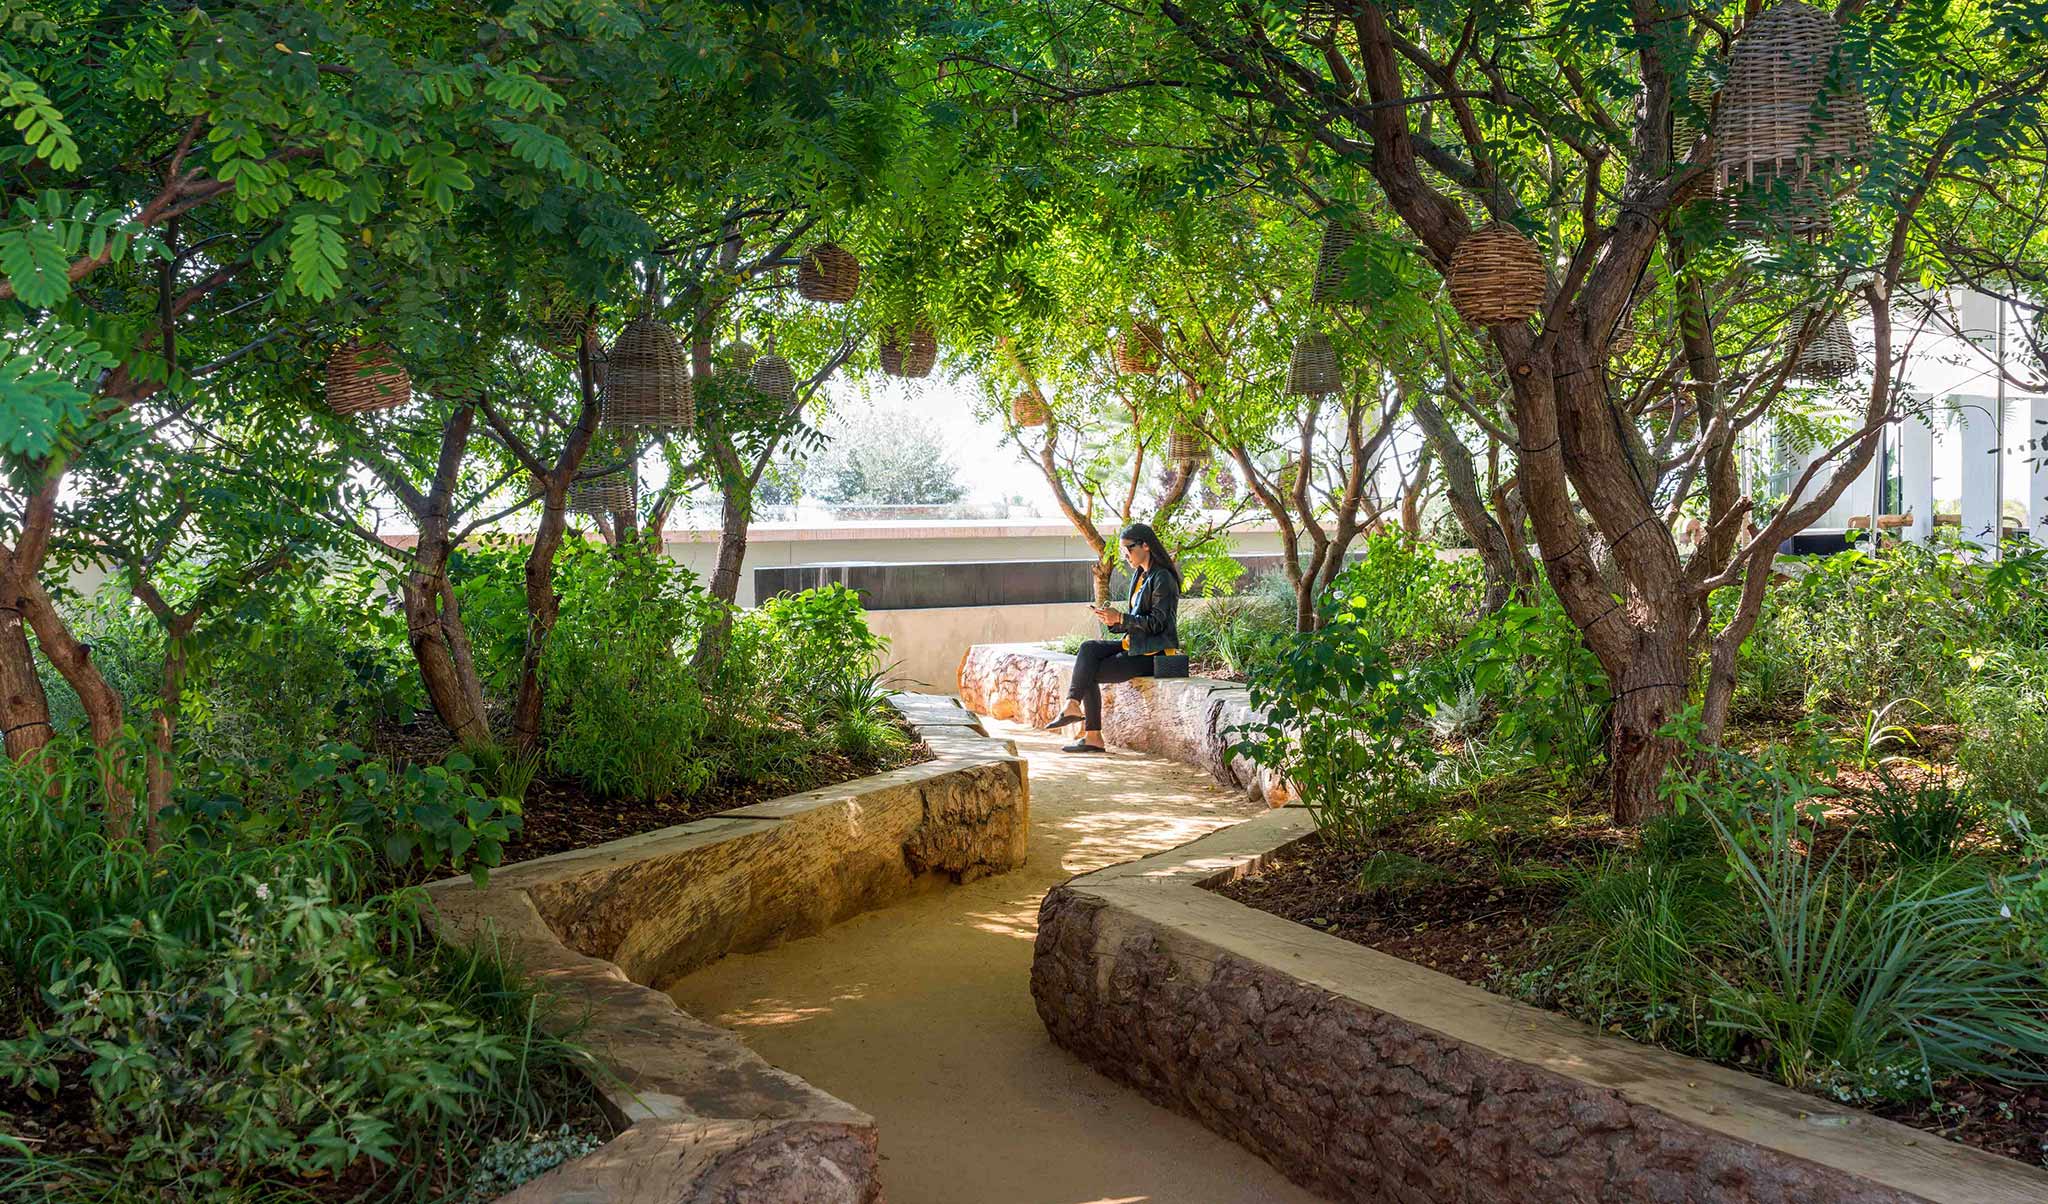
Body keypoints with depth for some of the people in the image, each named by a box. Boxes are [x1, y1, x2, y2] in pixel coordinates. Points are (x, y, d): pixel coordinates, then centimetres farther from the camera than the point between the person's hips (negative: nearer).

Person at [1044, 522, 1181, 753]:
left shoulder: (1162, 578, -13)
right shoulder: (1141, 576, 17)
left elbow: (1157, 623, -17)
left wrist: (1120, 618, -18)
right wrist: (1113, 619, -1)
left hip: (1153, 653, -9)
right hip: (1136, 645, 9)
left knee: (1090, 673, -13)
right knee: (1088, 648, -13)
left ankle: (1092, 736, -9)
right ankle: (1073, 706, -22)